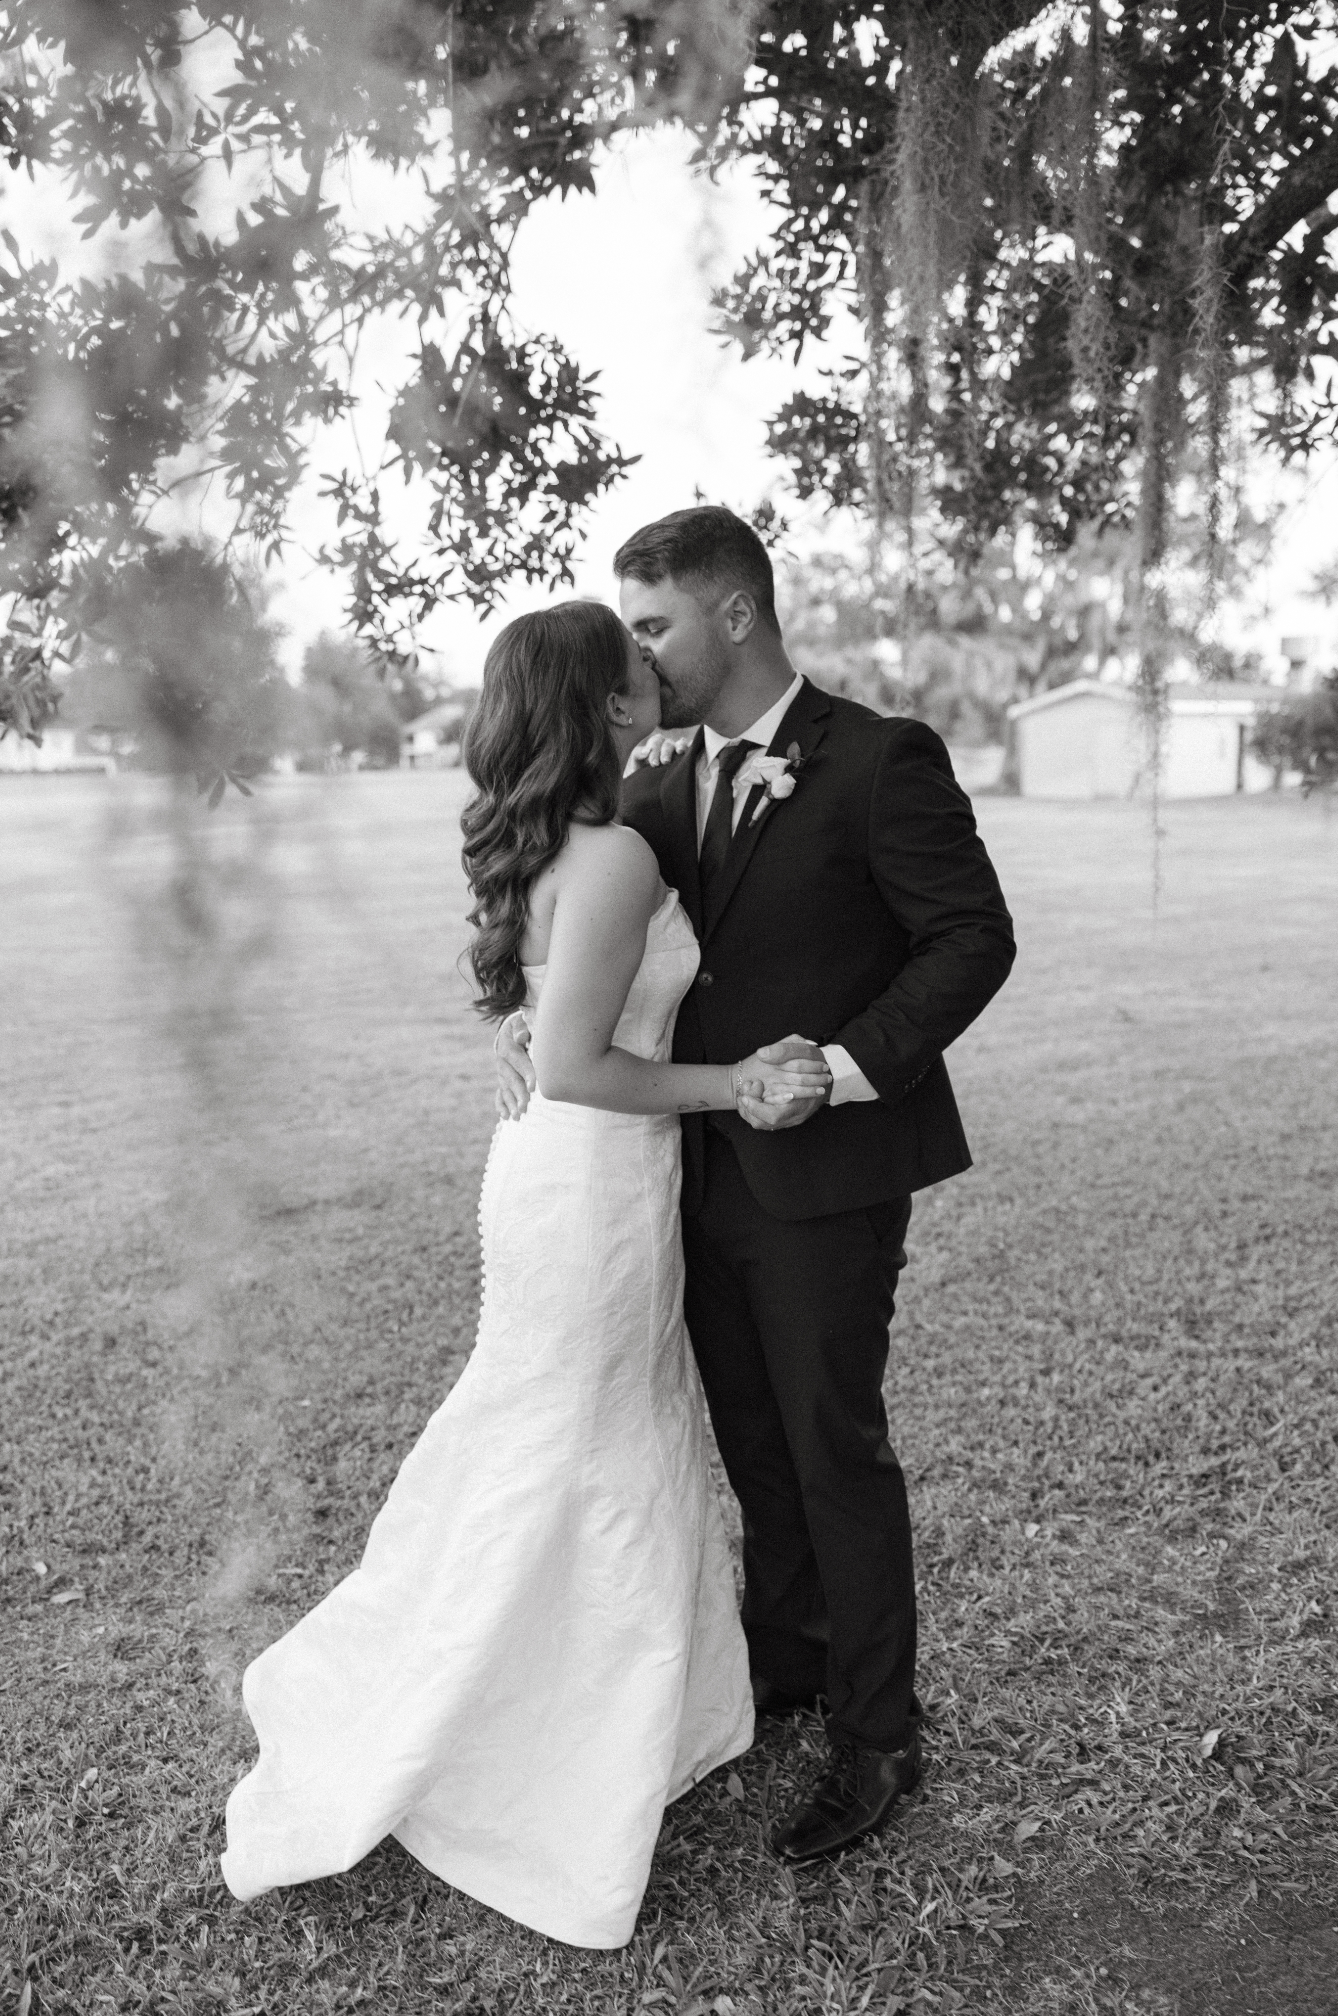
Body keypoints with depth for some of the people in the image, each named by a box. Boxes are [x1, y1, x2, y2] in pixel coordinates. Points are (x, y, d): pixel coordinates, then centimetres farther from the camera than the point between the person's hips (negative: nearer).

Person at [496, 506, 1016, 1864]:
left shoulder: (879, 762, -12)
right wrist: (521, 1015, -8)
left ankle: (875, 1739, 24)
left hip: (825, 1178, -6)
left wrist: (844, 1066, -21)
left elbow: (975, 936, -12)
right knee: (753, 1444, 19)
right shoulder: (662, 786, 8)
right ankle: (787, 1657, 40)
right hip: (708, 1174, 6)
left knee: (836, 1453, 5)